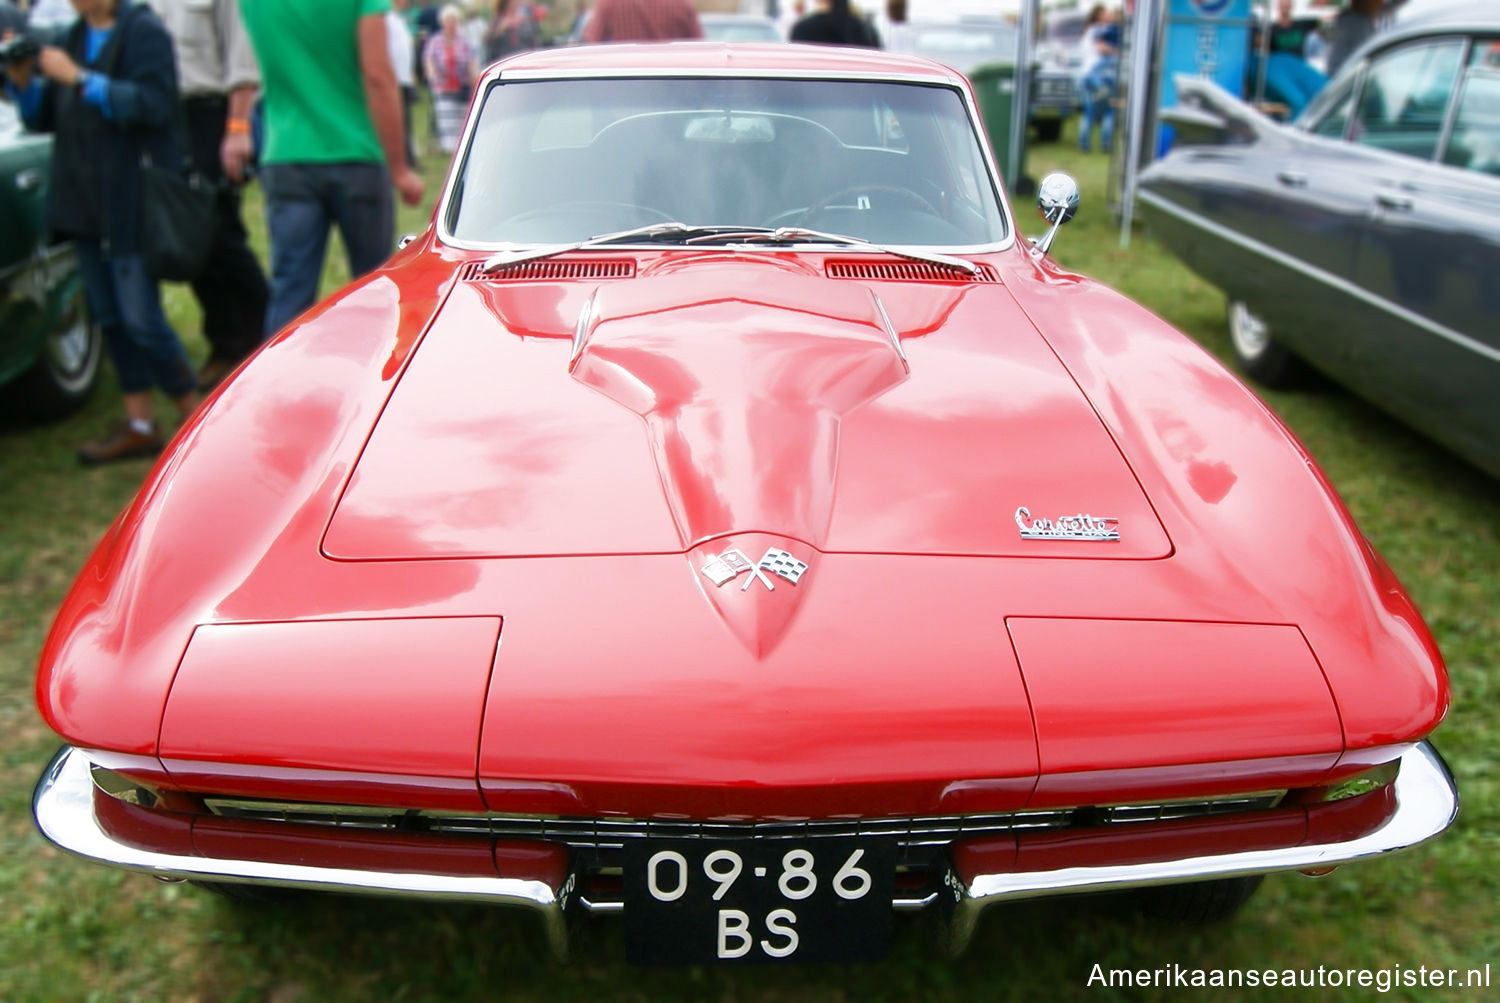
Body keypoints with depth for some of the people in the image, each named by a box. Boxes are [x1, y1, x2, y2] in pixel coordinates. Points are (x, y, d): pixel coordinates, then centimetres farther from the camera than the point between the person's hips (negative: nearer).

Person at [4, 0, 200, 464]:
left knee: (141, 318, -6)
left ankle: (196, 418, 9)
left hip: (131, 201, -7)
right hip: (83, 199, 7)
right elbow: (43, 117, 15)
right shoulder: (70, 40, 13)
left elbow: (152, 105, -19)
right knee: (109, 316, 10)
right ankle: (139, 424, 19)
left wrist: (79, 79, -20)